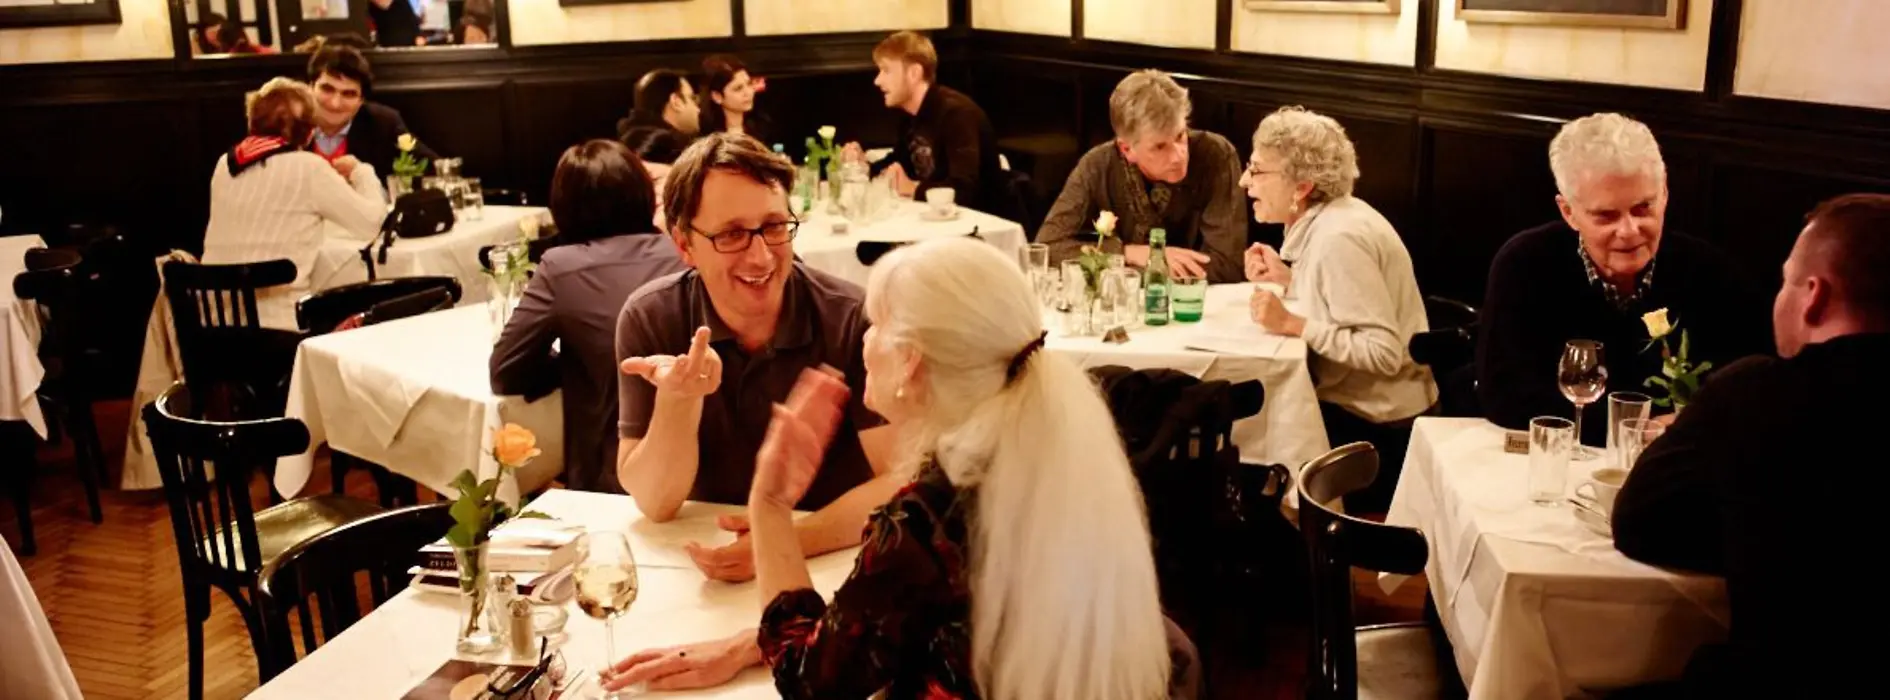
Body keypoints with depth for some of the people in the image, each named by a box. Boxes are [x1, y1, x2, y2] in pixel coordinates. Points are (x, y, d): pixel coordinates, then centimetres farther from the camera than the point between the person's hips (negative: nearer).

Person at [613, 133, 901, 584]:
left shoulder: (852, 318, -11)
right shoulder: (649, 319, -6)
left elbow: (903, 483, -14)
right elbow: (653, 504, -7)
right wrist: (678, 399, -25)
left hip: (833, 561, 0)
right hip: (703, 566, 1)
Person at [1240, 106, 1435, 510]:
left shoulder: (1339, 237, -24)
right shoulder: (1326, 219, 3)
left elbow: (1384, 352, -26)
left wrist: (1292, 324, -25)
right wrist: (1288, 280, 2)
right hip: (1351, 401, 8)